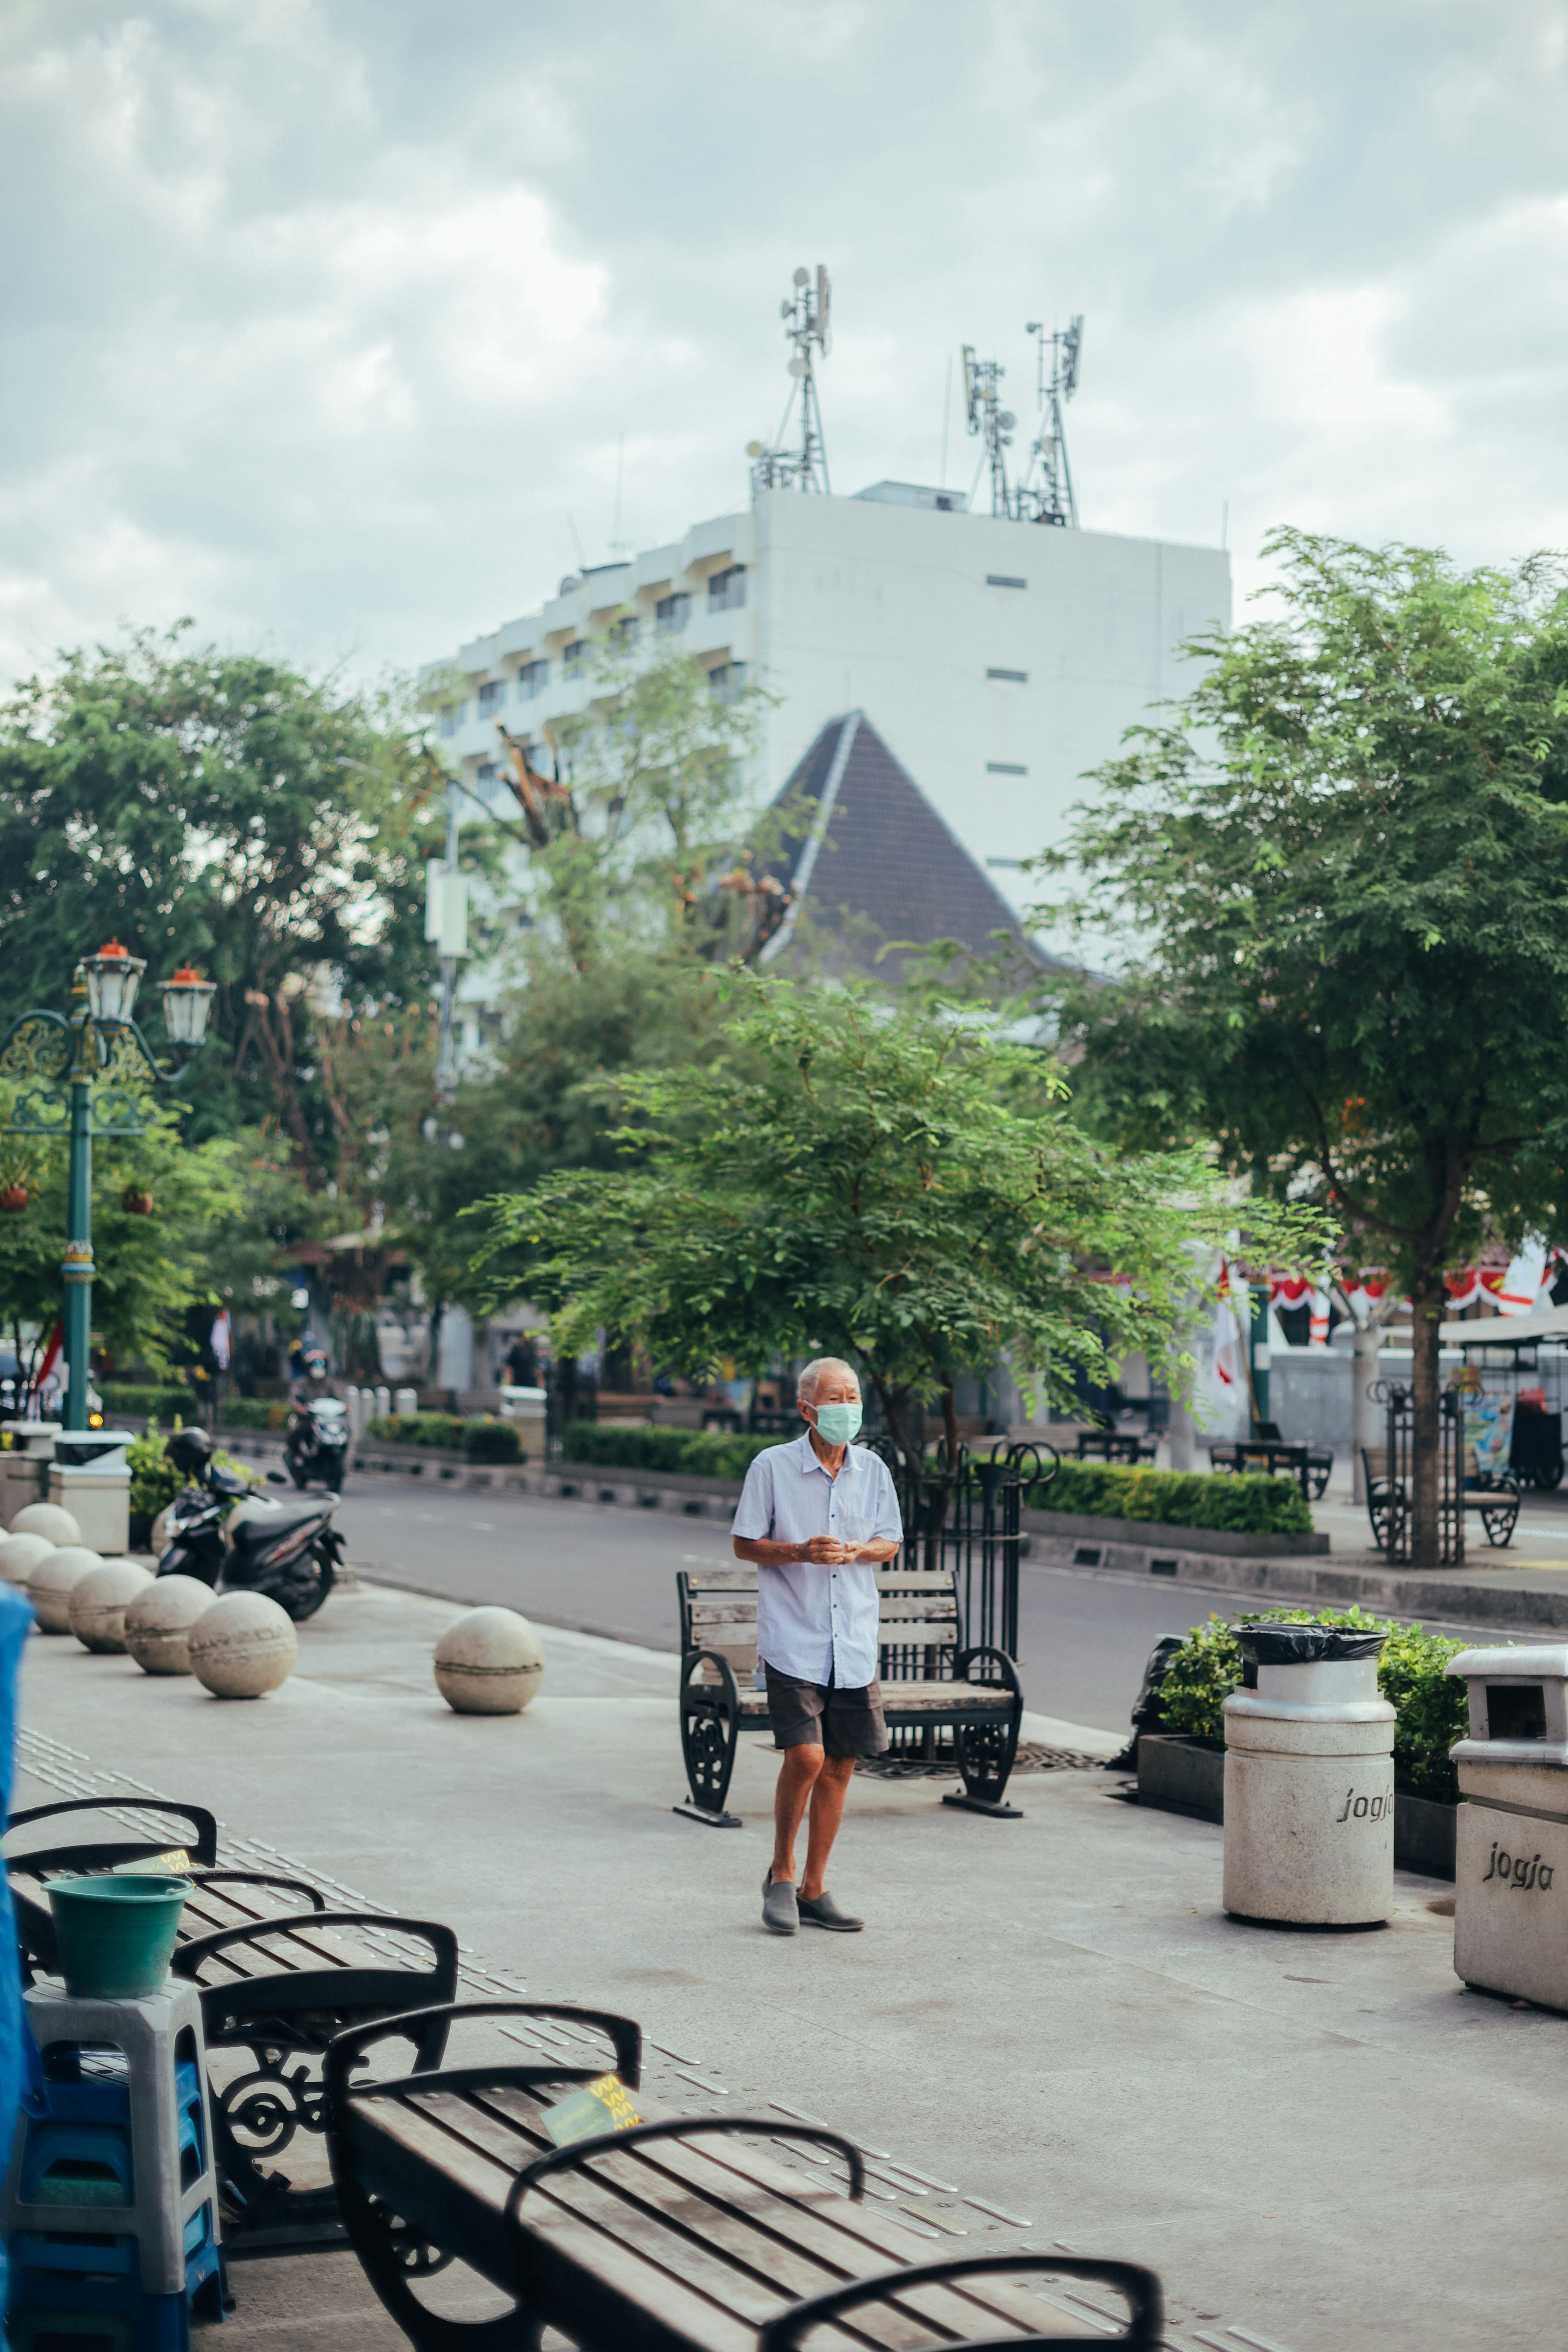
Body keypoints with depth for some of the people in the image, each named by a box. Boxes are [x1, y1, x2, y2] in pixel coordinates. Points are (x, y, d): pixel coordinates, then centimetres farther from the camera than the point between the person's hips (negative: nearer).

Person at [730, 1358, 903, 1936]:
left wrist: (856, 1552, -9)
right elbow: (744, 1543, -1)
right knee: (805, 1755, -16)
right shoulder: (772, 1467, -5)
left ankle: (813, 1891, 19)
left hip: (854, 1641, 4)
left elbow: (890, 1541, 13)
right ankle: (781, 1873, 7)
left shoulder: (872, 1470, 6)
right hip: (793, 1639, -4)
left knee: (840, 1764, 7)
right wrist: (800, 1552, -18)